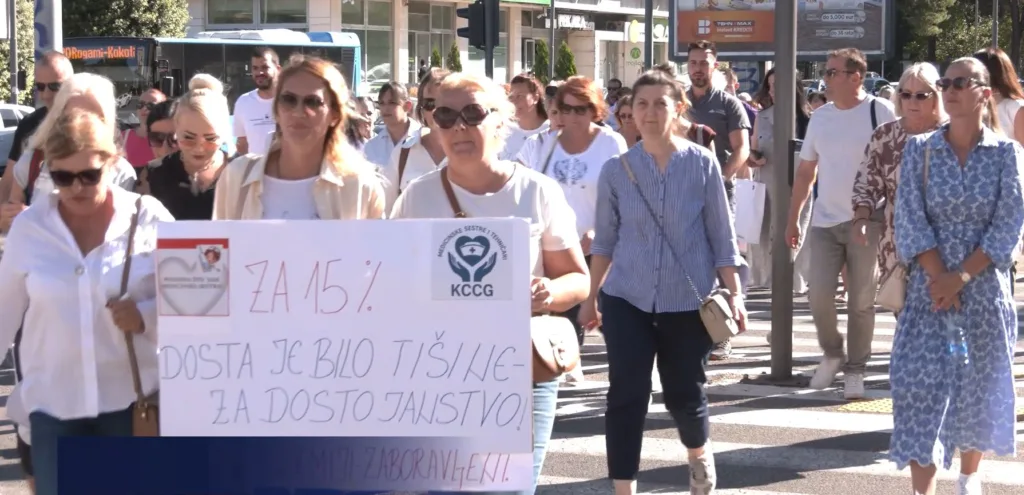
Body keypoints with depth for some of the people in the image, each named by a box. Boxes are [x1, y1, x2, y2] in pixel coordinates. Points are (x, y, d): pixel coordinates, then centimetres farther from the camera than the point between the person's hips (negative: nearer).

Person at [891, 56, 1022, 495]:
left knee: (979, 386, 11)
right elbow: (911, 220, -4)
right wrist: (939, 278, -14)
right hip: (929, 287, 0)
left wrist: (961, 277, -15)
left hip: (984, 288, 0)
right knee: (920, 384, -9)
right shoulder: (920, 150, 1)